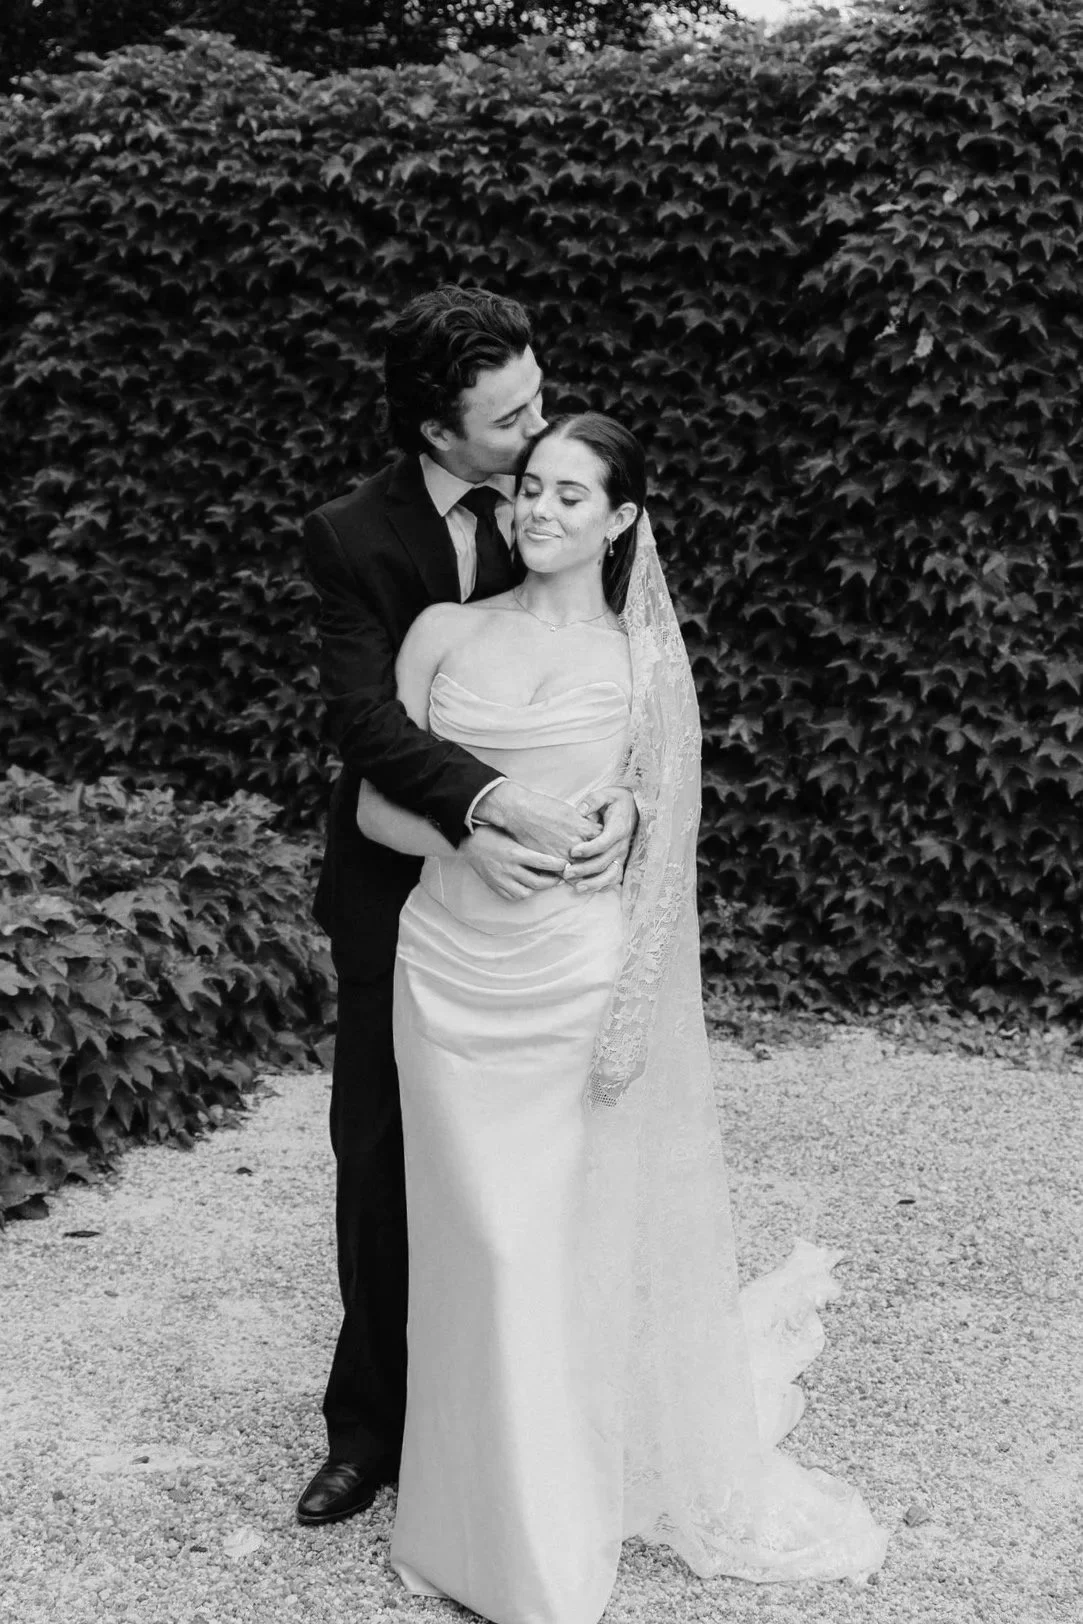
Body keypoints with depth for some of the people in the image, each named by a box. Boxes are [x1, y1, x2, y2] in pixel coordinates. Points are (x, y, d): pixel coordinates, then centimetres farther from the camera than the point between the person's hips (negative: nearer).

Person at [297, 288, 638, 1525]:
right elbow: (361, 711, -23)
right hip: (402, 900, -1)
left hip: (536, 887, 2)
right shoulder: (354, 537, -11)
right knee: (380, 1161, 10)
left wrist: (624, 798, -27)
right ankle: (372, 1423, 28)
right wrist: (484, 805, -39)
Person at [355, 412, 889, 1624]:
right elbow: (377, 808, 5)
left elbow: (664, 854, -1)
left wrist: (634, 1013, -8)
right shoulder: (444, 635, 4)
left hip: (582, 980, -1)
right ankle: (510, 1526, 24)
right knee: (484, 1243, 7)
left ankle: (618, 1473, 29)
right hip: (455, 977, 1)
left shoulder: (645, 663, 1)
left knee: (591, 1237, 7)